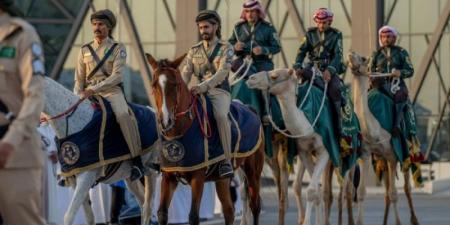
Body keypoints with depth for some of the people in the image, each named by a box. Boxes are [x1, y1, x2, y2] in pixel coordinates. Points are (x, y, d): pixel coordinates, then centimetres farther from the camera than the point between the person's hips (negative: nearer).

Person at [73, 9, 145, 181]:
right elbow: (79, 79, 16)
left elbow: (117, 76, -9)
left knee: (123, 114, -33)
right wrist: (77, 96, -3)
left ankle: (137, 161, -30)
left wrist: (94, 89, -20)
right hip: (89, 93, 4)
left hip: (112, 91, -4)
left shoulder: (118, 48, 4)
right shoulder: (85, 50, 15)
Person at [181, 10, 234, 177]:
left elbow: (222, 72, -14)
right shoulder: (194, 50, 15)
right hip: (200, 92, 5)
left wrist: (203, 86, -29)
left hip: (219, 91, -5)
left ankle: (226, 161, -32)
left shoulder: (226, 48, 1)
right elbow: (186, 72, 8)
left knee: (220, 115, -35)